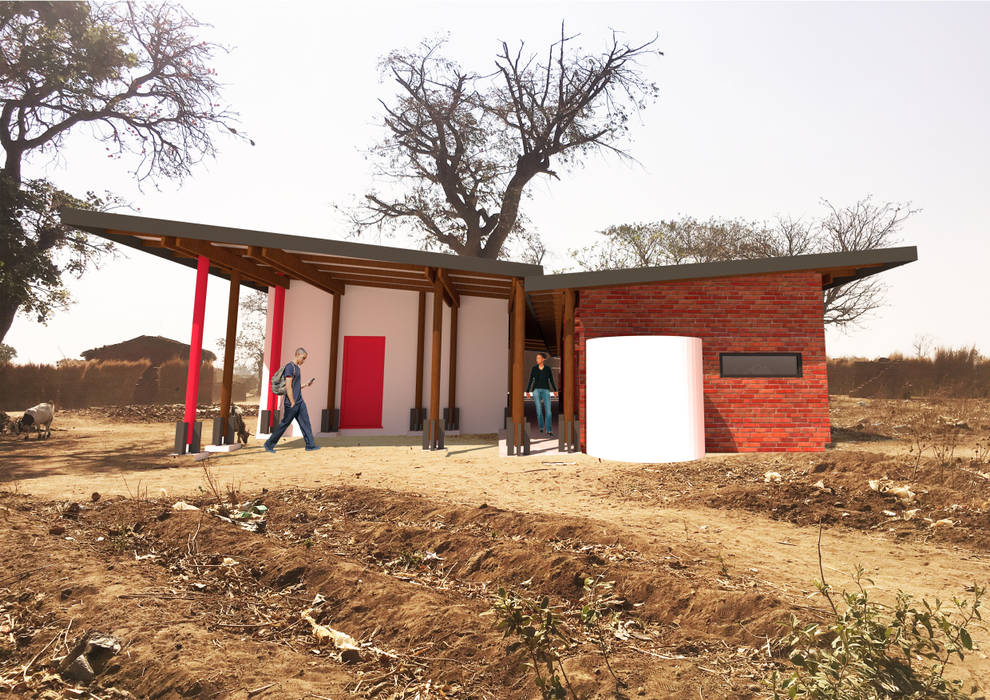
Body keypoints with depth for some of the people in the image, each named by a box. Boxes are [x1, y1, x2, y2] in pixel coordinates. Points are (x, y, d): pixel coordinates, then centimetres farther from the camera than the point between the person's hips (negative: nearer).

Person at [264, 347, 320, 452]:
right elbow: (288, 387, -18)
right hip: (292, 402, -9)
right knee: (284, 424, 1)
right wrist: (292, 403, -18)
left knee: (305, 423, 3)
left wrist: (306, 384, 11)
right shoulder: (290, 367, -12)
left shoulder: (297, 368, 17)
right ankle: (269, 444, 14)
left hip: (300, 401, 9)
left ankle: (310, 445, 4)